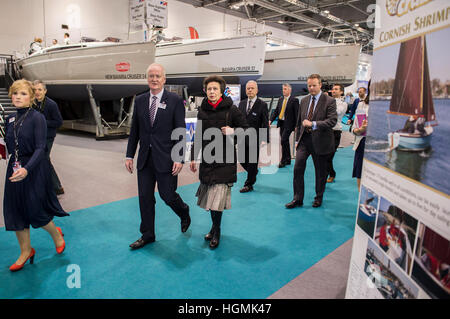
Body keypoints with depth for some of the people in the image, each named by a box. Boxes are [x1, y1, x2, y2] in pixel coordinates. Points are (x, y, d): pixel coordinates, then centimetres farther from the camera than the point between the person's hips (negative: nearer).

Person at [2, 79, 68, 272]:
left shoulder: (37, 118, -11)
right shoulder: (10, 119, 7)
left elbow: (40, 148, -18)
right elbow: (9, 145, 14)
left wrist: (26, 169, -29)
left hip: (34, 169, -6)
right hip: (14, 169, 6)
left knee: (35, 211, 1)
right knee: (15, 211, 9)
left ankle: (56, 234, 31)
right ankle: (26, 251, 25)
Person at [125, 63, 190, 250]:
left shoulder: (175, 101, -5)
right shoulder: (140, 101, 9)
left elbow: (180, 131, -7)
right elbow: (134, 130, 12)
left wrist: (179, 159, -14)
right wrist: (130, 155, 7)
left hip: (166, 158, -4)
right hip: (145, 159, 5)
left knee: (168, 195, 3)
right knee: (145, 198, 9)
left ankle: (184, 213, 37)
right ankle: (147, 235, 25)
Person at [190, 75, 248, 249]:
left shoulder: (231, 110, -5)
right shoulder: (202, 111, 8)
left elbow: (246, 129, 2)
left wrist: (233, 131, -17)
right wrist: (193, 158, 14)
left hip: (224, 160, -4)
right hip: (207, 159, 4)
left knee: (217, 198, -7)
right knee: (209, 196, 10)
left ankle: (216, 232, 12)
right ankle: (214, 227, 30)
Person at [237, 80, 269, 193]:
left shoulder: (262, 105, -6)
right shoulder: (242, 103, 9)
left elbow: (265, 124, -8)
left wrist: (265, 140, -13)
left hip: (255, 139, -5)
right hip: (243, 138, 5)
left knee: (252, 162, 4)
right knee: (242, 161, 11)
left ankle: (249, 184, 17)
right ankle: (253, 172, 39)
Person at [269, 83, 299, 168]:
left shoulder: (294, 100, -6)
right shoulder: (280, 99, 12)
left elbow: (297, 113, -8)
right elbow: (276, 111, 12)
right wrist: (271, 120, -1)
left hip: (288, 124, -6)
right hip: (281, 123, 7)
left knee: (283, 141, -13)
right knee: (285, 142, 13)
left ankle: (283, 161, -4)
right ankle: (288, 160, 24)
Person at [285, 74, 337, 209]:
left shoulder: (329, 101, -6)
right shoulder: (304, 100, 11)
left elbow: (332, 121, -17)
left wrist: (313, 124, -27)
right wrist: (297, 139, 13)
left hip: (320, 141, -4)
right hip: (304, 139, 4)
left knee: (320, 171, 8)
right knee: (298, 168, -2)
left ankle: (318, 198, 27)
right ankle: (297, 199, 10)